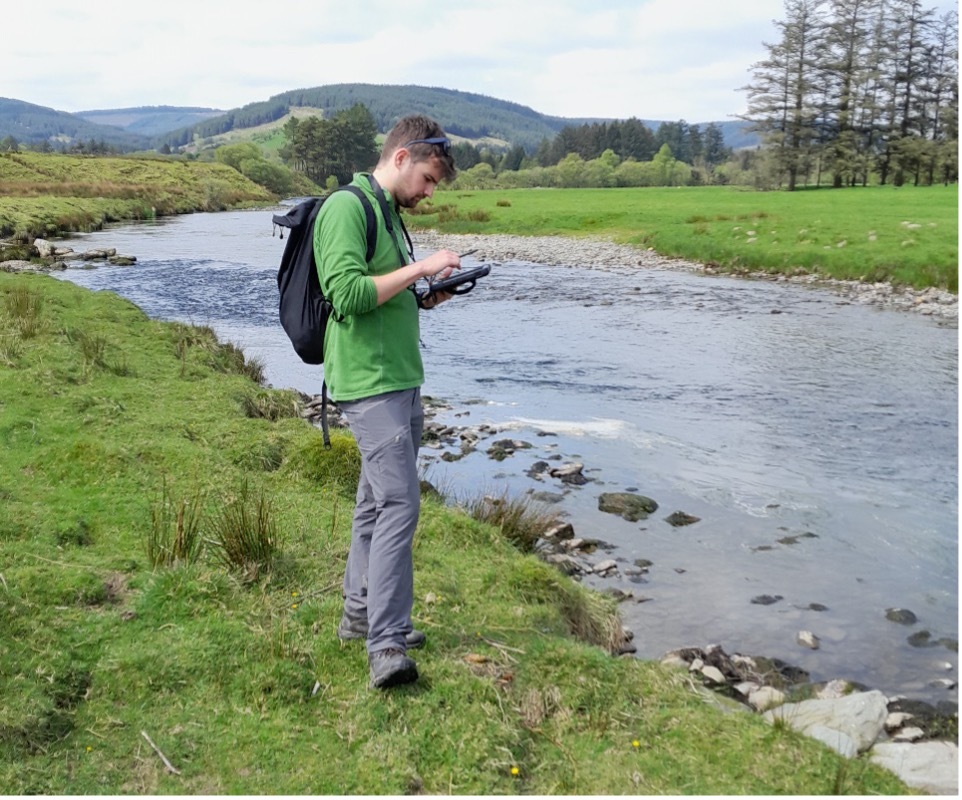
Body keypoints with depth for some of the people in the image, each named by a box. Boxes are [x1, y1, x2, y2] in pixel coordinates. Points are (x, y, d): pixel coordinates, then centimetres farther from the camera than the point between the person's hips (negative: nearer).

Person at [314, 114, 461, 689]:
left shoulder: (387, 211, 19)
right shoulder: (346, 206, -11)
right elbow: (347, 293, -22)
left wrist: (424, 299, 7)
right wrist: (417, 268, -17)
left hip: (402, 379, 10)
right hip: (370, 382, -10)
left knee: (378, 503, 15)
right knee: (400, 504, -15)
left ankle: (362, 614, 27)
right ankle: (386, 646, -12)